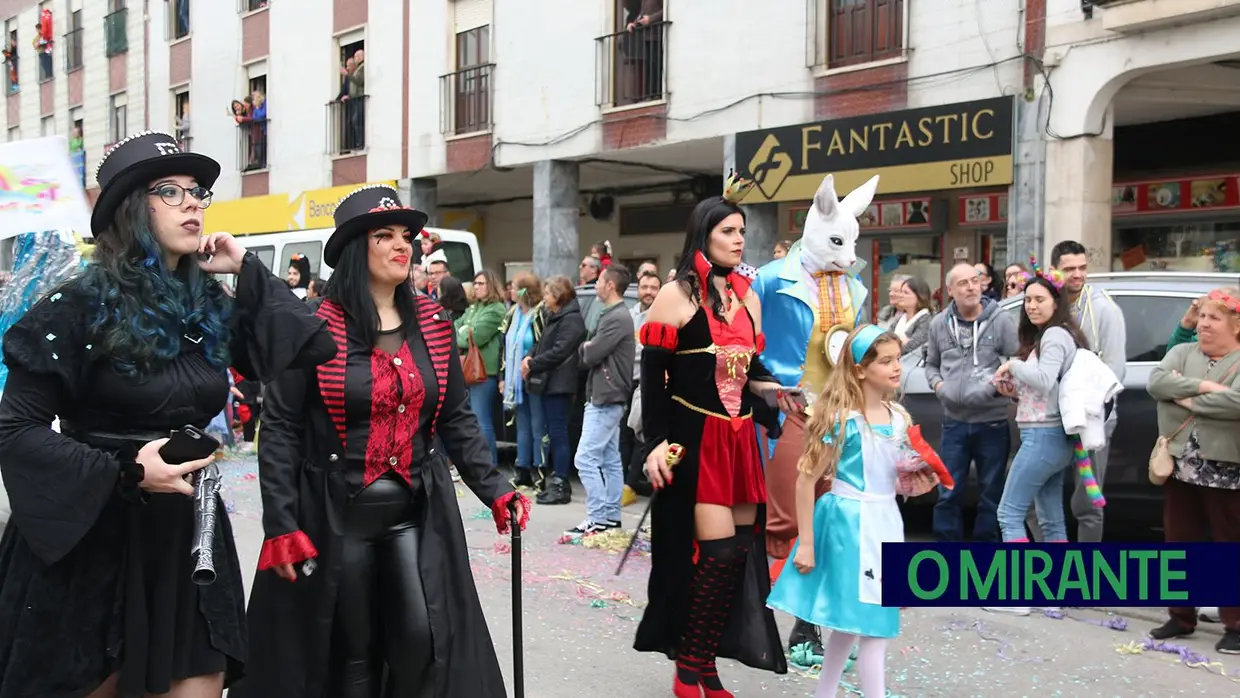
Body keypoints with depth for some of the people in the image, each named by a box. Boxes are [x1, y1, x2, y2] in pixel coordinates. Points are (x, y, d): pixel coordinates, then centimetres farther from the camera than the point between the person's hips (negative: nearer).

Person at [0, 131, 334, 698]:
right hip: (94, 534, -4)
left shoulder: (210, 306, 6)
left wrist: (247, 270, -1)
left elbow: (311, 349, 0)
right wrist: (123, 474, -20)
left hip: (188, 531, 5)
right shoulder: (80, 306, -10)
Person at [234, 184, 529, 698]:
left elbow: (457, 418, 9)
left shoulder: (433, 324, 4)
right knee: (349, 653, 8)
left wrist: (493, 489, 0)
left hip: (417, 511, 3)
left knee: (426, 640, -3)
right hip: (335, 515, -3)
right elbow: (280, 428, -8)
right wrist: (280, 524, -13)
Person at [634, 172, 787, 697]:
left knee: (742, 551, 7)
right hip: (695, 440, -7)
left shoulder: (747, 298, 12)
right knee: (719, 553, -9)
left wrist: (773, 388, -2)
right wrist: (656, 443, -17)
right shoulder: (676, 296, -8)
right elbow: (652, 377, -10)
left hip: (739, 438, 7)